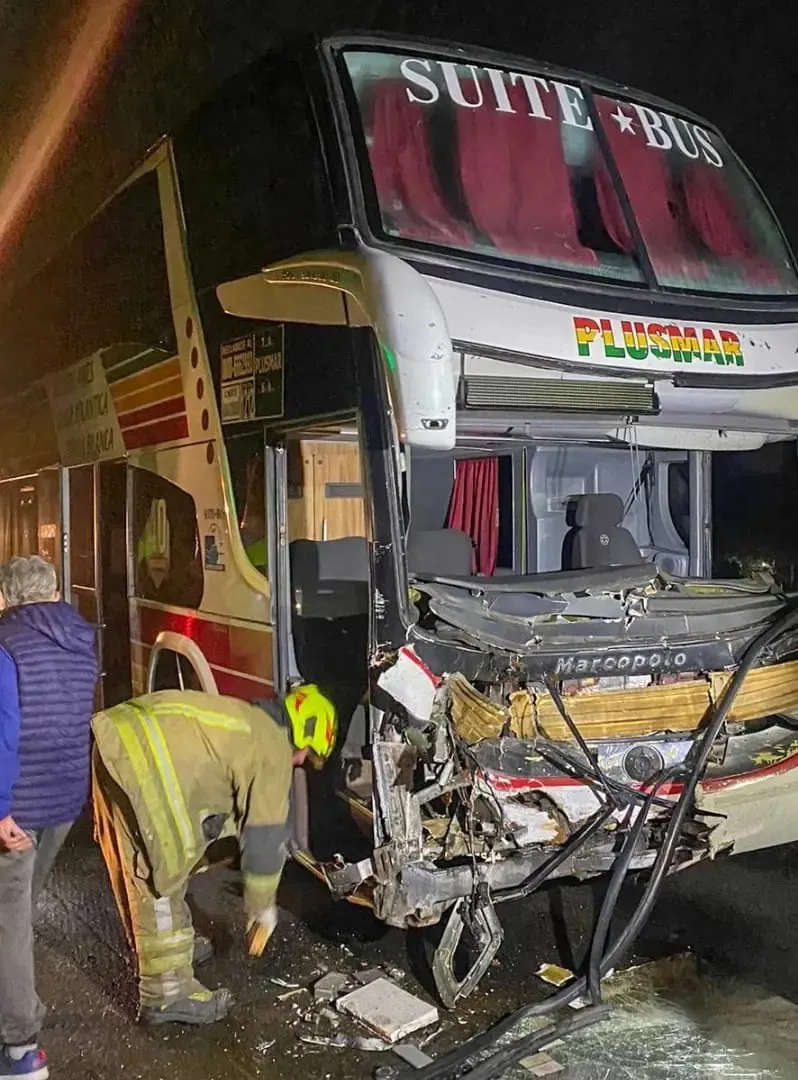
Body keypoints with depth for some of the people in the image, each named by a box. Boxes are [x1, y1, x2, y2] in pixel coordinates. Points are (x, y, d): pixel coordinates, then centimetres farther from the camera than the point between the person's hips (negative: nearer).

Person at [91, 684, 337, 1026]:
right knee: (161, 876, 2)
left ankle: (170, 945, 42)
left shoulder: (245, 722, 28)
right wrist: (263, 908, 18)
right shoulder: (274, 748, 3)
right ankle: (167, 994, 13)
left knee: (137, 866, 24)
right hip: (142, 761, -10)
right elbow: (265, 836, 5)